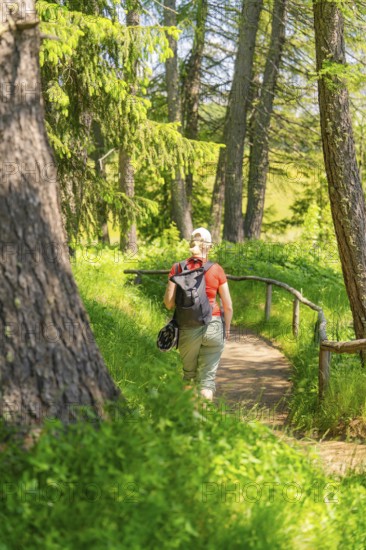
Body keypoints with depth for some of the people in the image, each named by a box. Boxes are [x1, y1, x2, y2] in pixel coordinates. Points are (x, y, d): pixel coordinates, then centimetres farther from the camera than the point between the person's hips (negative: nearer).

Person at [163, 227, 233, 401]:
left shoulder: (177, 269, -2)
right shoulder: (216, 270, -3)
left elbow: (169, 303, -3)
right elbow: (228, 306, 0)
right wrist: (227, 328, 15)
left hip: (187, 328, 1)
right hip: (213, 326, -1)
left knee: (189, 373, 21)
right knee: (208, 377, 3)